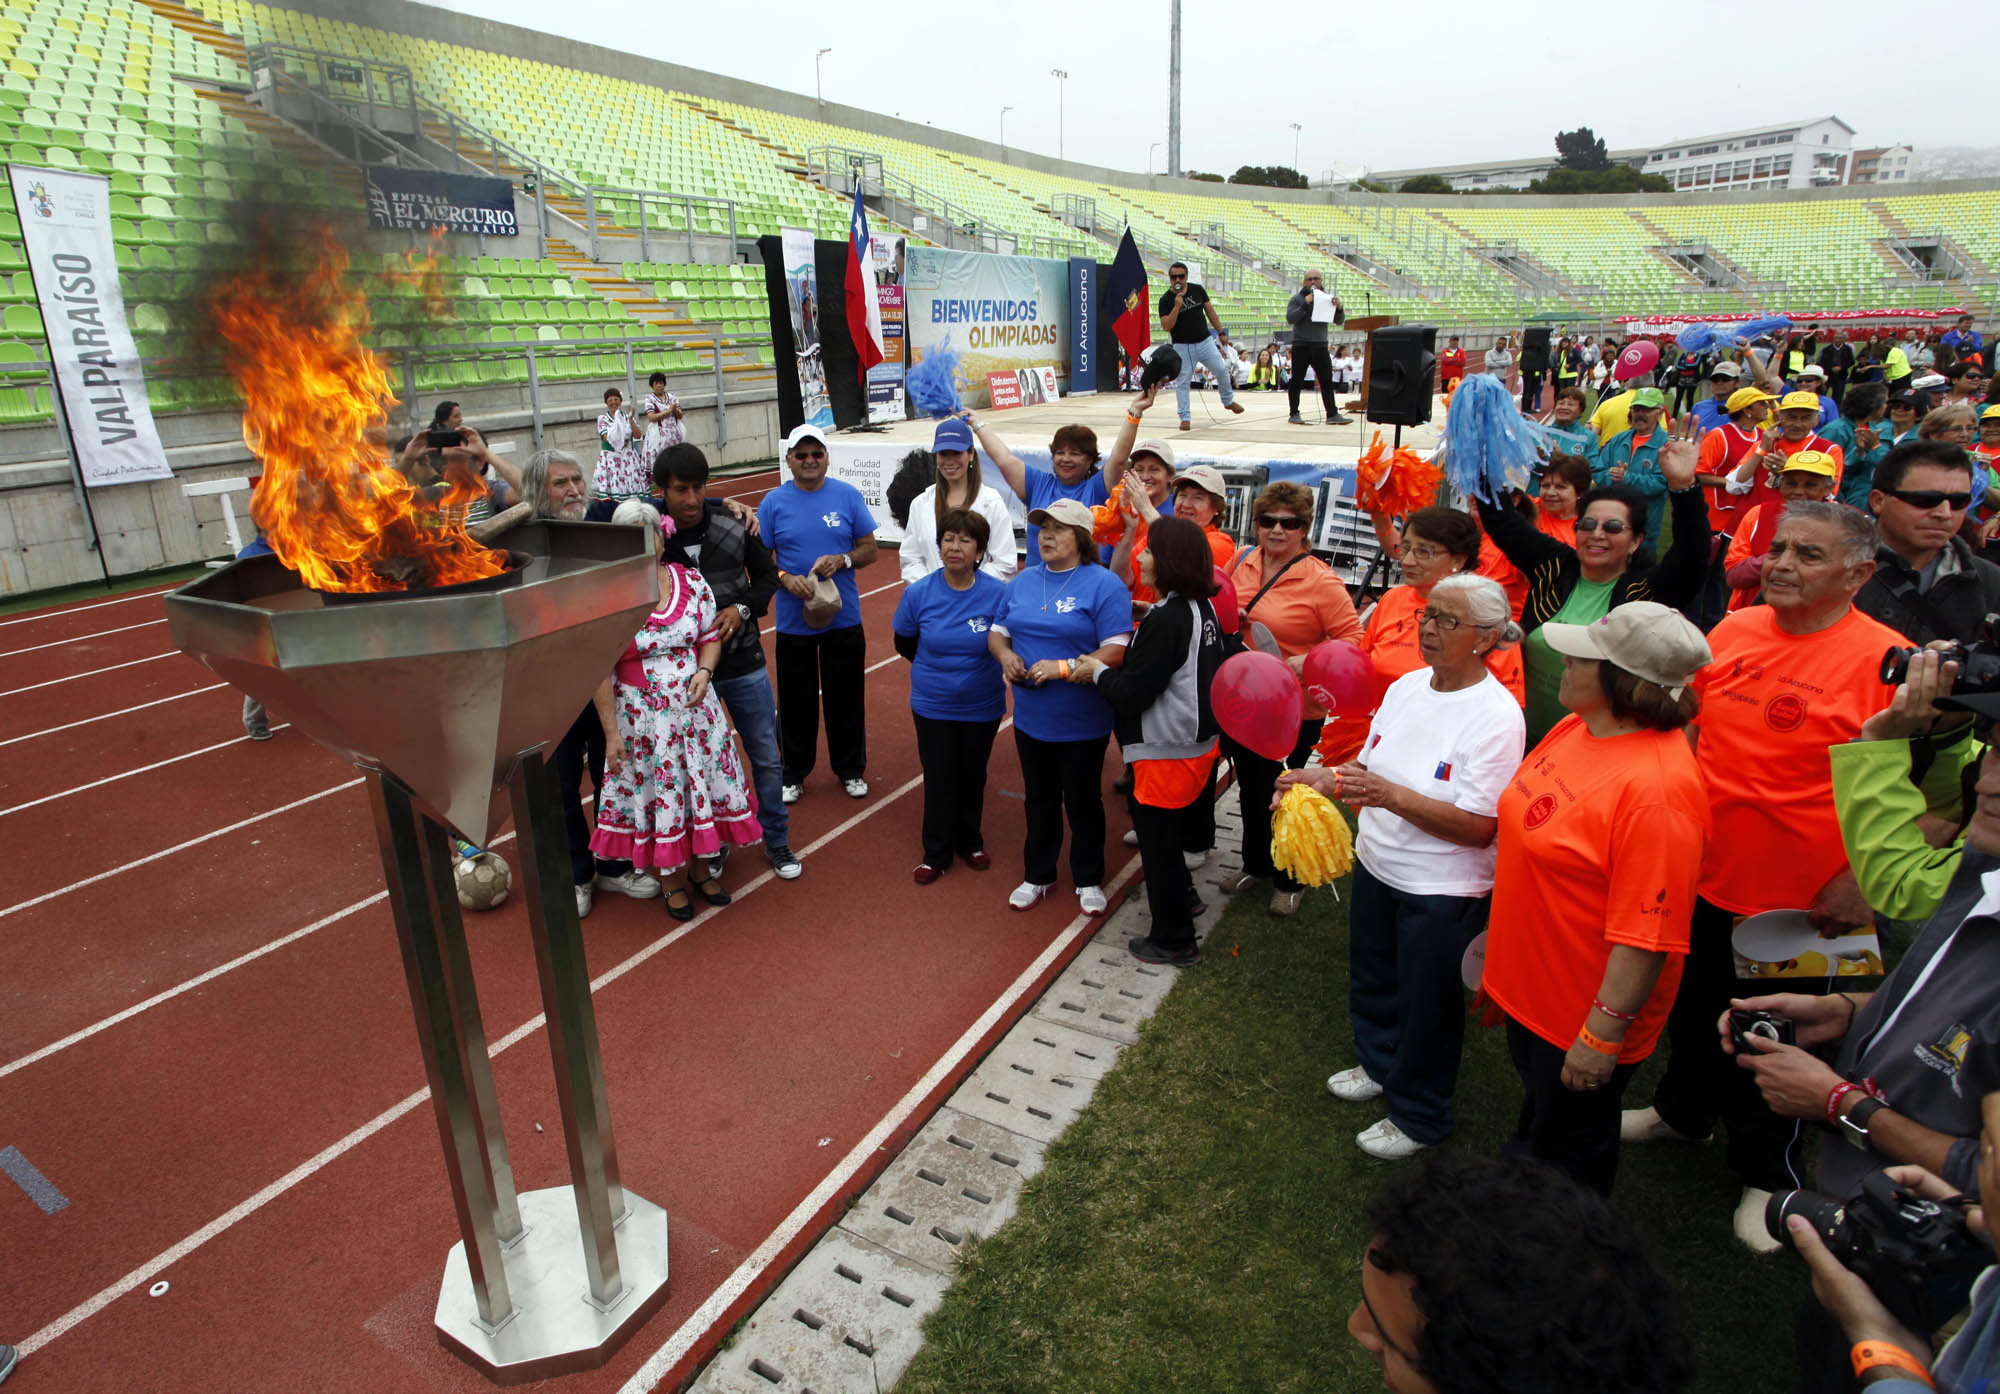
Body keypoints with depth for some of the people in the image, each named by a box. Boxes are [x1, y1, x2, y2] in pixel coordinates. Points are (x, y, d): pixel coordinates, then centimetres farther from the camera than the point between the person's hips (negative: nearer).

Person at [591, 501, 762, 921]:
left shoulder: (691, 581, -4)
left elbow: (710, 636, 8)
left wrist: (704, 671, -12)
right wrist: (611, 732, -10)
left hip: (695, 708, 3)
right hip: (642, 717, -3)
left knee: (702, 782, 13)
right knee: (656, 794, 10)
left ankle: (703, 868, 36)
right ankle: (672, 879, 32)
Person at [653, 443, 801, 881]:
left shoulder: (735, 522, -8)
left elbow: (767, 575, 4)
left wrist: (743, 608, -12)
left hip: (743, 663, 1)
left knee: (767, 757, 11)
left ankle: (776, 841, 31)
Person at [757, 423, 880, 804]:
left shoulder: (848, 496, 0)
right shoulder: (774, 502, -1)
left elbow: (870, 549, 3)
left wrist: (842, 560, -16)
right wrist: (785, 579, -18)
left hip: (844, 618, 1)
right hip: (794, 621, 0)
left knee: (846, 698, 10)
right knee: (796, 700, 9)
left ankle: (850, 769, 27)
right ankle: (794, 773, 26)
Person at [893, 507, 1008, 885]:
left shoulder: (998, 594, -18)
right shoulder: (919, 593, -12)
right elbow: (904, 644, 4)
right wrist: (938, 668, 8)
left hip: (982, 708, 0)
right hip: (933, 707, 0)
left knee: (973, 777, 18)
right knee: (938, 779, 11)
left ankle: (970, 842, 40)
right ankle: (936, 853, 29)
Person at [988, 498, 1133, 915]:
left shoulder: (1104, 585, -12)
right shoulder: (1023, 581, 7)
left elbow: (1117, 651, -19)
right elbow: (997, 631, 14)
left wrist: (1063, 668, -26)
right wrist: (1006, 655, -8)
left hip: (1082, 722, -5)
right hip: (1031, 718, 5)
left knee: (1083, 802, 12)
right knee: (1039, 800, 19)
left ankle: (1089, 880, 31)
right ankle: (1038, 876, 37)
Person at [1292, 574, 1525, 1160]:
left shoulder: (1496, 717, -24)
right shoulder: (1407, 686, -1)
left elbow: (1479, 826, -26)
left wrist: (1391, 796, -33)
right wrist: (1327, 778, -10)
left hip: (1443, 891, -7)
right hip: (1377, 865, 7)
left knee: (1426, 1004, 12)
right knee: (1373, 979, 26)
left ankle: (1418, 1116, 35)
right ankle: (1380, 1065, 53)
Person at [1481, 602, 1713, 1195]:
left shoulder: (1657, 788, -32)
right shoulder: (1574, 727, -4)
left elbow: (1646, 936, -29)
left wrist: (1603, 1035, -24)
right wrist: (1501, 932, 20)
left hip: (1582, 1015, -8)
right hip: (1531, 989, 9)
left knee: (1568, 1150, 17)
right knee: (1537, 1107, 31)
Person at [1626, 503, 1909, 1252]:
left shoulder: (1883, 659, -18)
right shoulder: (1734, 630, -1)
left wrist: (1858, 884, -18)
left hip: (1798, 904, -5)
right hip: (1702, 875, 5)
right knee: (1694, 1007, 24)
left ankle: (1765, 1175, 38)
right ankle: (1682, 1111, 50)